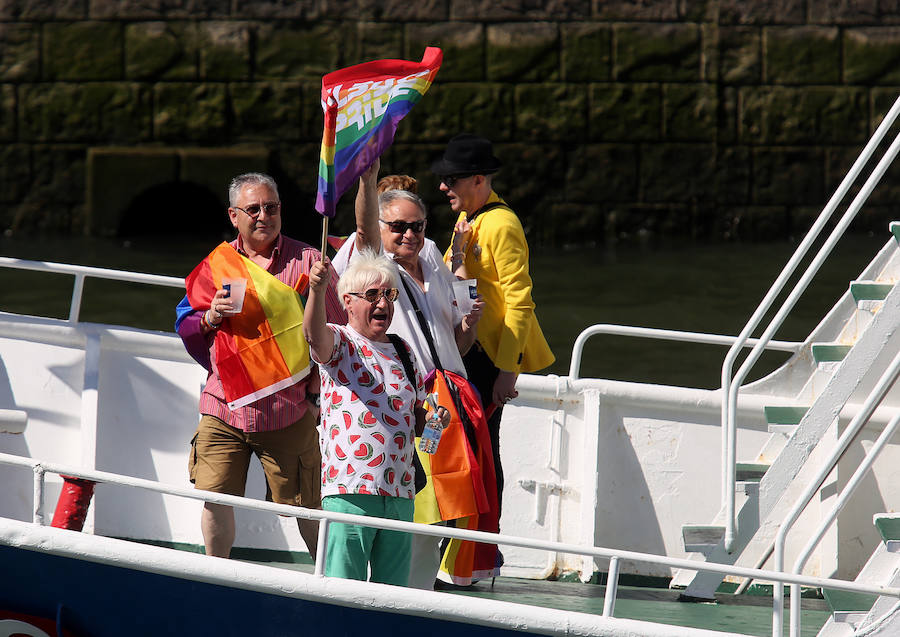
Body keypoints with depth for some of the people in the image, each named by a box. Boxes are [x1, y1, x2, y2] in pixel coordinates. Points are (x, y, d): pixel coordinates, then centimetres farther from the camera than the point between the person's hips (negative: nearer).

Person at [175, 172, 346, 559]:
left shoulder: (307, 262, 0)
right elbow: (186, 331, 13)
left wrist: (315, 395, -5)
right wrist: (210, 318, -9)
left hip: (288, 413, -3)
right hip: (223, 410, 3)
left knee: (306, 507, 0)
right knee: (215, 499, 0)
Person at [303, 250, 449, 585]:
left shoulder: (402, 352, 20)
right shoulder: (339, 343, 2)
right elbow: (315, 334, -23)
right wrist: (317, 290, -42)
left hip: (399, 493, 6)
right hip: (349, 489, -6)